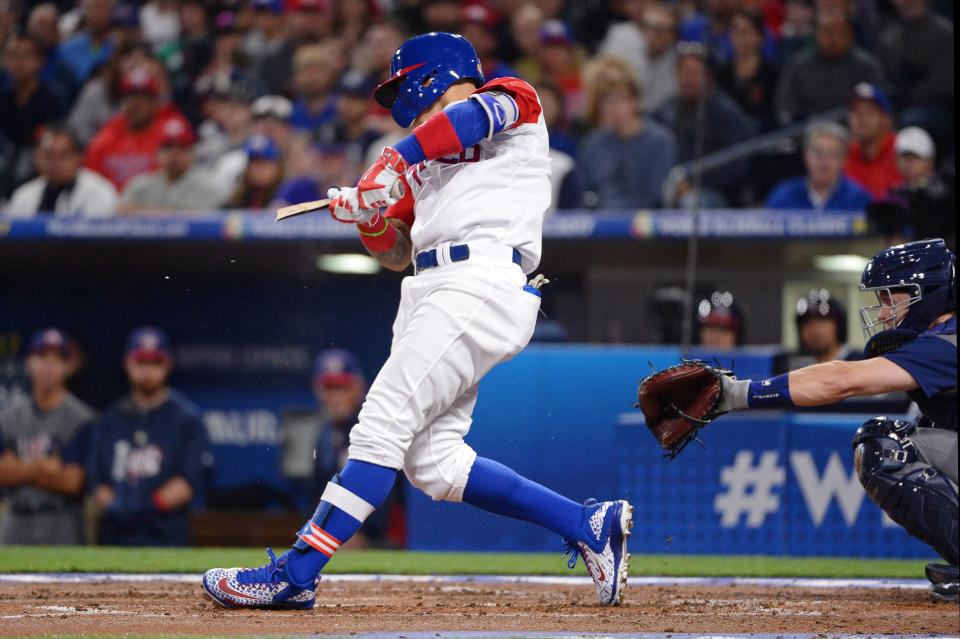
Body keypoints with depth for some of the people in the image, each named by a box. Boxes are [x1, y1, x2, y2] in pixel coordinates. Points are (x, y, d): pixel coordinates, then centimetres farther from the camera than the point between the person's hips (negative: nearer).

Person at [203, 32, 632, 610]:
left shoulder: (515, 99, 9)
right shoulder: (429, 162, 31)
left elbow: (472, 116, -14)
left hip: (480, 284, -9)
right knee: (433, 462, -1)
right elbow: (395, 252, 25)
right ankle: (590, 526, 5)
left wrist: (390, 170, -23)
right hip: (432, 291, 9)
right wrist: (370, 216, 3)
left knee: (383, 425, -15)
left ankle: (294, 576, -19)